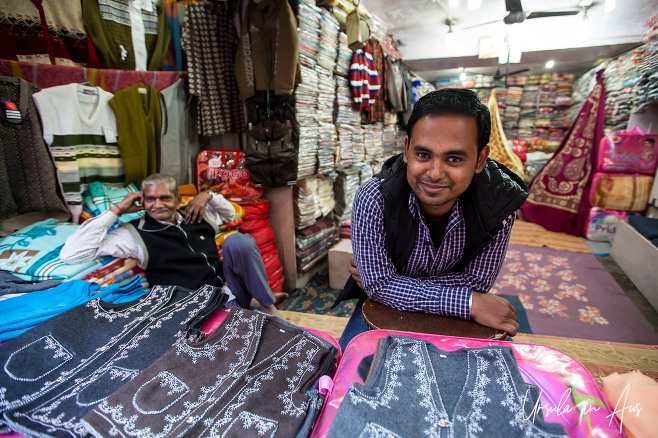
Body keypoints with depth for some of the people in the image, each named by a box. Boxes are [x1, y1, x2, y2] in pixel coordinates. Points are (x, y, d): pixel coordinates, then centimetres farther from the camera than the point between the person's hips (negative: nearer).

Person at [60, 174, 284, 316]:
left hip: (230, 288, 6)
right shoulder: (135, 233, 1)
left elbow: (230, 214, 32)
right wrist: (116, 210, -5)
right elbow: (71, 254, -8)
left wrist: (208, 195, 12)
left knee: (237, 240, -21)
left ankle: (268, 304, -10)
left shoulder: (194, 217, 14)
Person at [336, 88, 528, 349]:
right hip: (385, 306, -4)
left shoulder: (499, 201, -24)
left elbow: (477, 281, -15)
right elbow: (378, 285, -25)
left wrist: (394, 284, -22)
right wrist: (469, 303, -28)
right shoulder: (373, 199, -30)